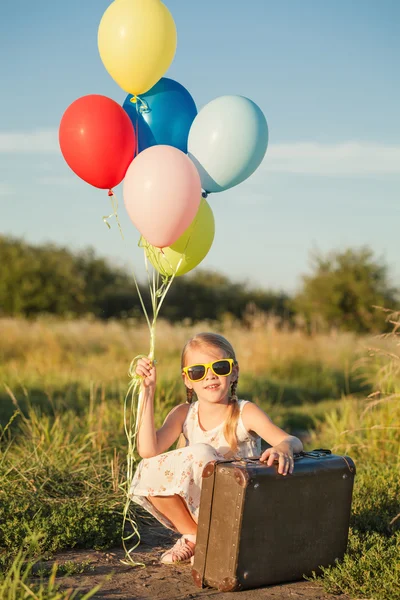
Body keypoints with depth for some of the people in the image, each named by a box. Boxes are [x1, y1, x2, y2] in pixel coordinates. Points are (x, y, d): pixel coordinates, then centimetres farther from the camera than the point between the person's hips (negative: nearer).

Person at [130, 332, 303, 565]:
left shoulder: (245, 413, -10)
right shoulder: (183, 415, -2)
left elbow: (294, 441, -23)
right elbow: (148, 450, -19)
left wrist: (284, 447, -50)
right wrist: (148, 392, -19)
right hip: (197, 510, 4)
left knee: (199, 453, -27)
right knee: (149, 471, -18)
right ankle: (193, 536, 3)